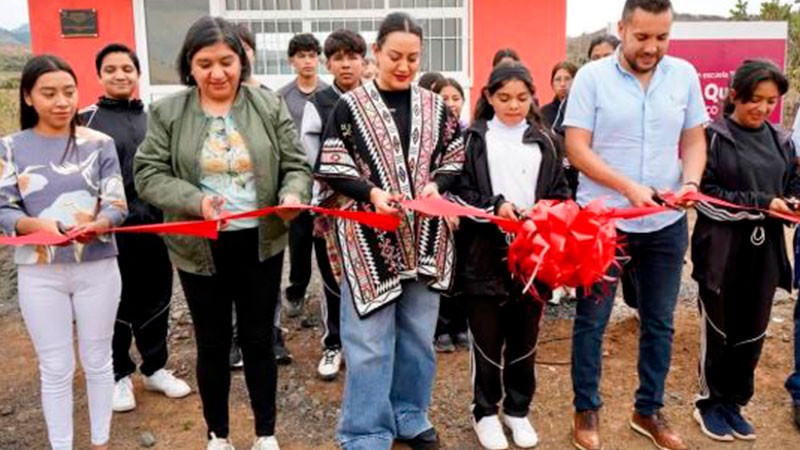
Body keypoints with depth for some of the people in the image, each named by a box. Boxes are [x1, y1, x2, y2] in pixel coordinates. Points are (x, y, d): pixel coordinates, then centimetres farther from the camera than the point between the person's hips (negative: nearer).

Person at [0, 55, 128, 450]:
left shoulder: (99, 143, -1)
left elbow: (117, 206, -5)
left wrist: (96, 226, -26)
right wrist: (40, 225, -22)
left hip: (98, 267, 0)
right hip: (39, 272, 0)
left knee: (97, 361, 13)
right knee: (55, 369, 8)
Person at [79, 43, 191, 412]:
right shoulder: (86, 121, -1)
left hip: (155, 226, 4)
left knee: (155, 302, 13)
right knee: (116, 307, 8)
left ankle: (155, 369, 29)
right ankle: (119, 376, 25)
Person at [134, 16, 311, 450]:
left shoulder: (270, 105, 0)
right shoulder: (167, 111, -1)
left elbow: (296, 165, 0)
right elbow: (147, 174, -4)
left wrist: (293, 195, -22)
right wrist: (195, 200, -21)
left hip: (260, 244, 0)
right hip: (199, 248, 0)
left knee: (258, 341, 12)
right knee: (212, 345, 13)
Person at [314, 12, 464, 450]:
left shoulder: (435, 106, 7)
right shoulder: (351, 106, -3)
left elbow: (455, 162, 10)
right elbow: (331, 170, -4)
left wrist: (436, 186, -10)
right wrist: (372, 192, -19)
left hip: (424, 237, 4)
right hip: (371, 237, -4)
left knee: (417, 335, 14)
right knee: (370, 342, 0)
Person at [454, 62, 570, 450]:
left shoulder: (546, 142, 11)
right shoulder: (473, 139, 2)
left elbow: (561, 192, 10)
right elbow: (459, 192, -3)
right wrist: (496, 206, -17)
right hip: (486, 253, -2)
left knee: (524, 337, 13)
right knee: (487, 338, 6)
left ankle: (518, 409, 30)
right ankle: (485, 412, 24)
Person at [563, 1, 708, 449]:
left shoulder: (685, 75, 3)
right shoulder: (592, 76, -7)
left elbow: (694, 141, 8)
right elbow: (577, 148, -11)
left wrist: (691, 182, -12)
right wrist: (628, 187, -21)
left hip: (667, 223, 4)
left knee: (659, 322, 13)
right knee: (592, 320, 7)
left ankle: (650, 410, 31)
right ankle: (587, 409, 25)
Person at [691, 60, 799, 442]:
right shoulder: (713, 137, -7)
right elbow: (707, 194, -12)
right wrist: (761, 204, -18)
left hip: (764, 250, 5)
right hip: (723, 250, -5)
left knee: (752, 333, 12)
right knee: (719, 331, 8)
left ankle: (733, 402, 29)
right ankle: (710, 403, 26)